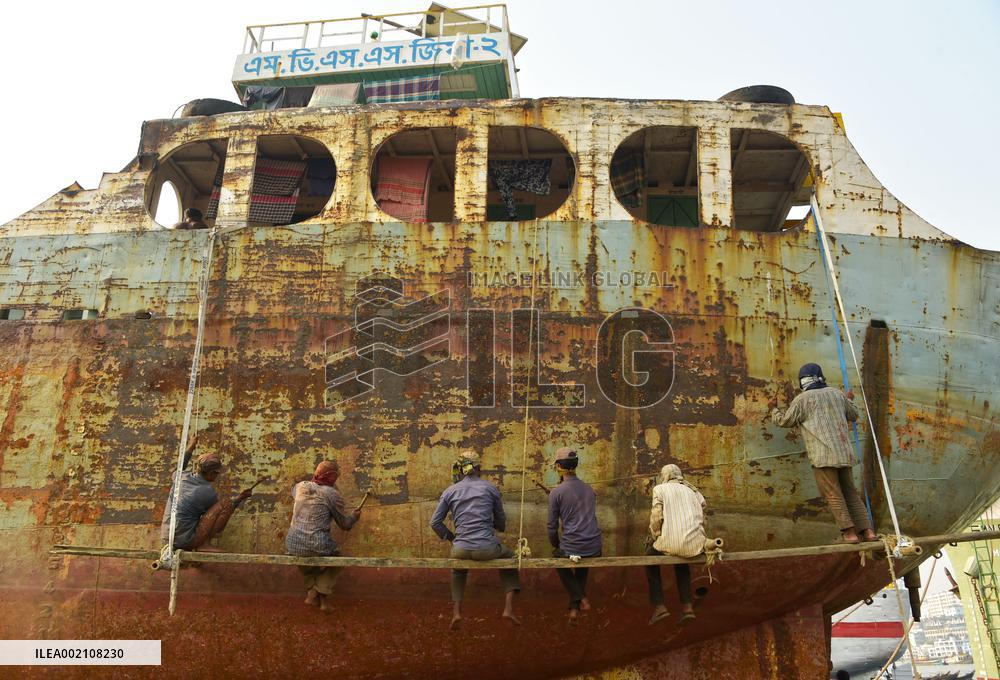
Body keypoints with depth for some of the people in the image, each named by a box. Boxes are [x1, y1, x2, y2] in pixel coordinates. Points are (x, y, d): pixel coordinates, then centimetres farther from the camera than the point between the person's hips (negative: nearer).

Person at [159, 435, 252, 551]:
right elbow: (219, 510, 9)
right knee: (227, 503, -8)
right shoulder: (208, 491, -11)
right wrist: (240, 498, 19)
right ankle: (201, 545, 1)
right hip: (186, 542, -7)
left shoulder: (181, 477, 4)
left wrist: (190, 448, 39)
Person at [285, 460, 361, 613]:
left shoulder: (300, 486, 7)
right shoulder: (332, 494, -7)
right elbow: (345, 524, 4)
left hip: (292, 546, 5)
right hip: (317, 548, -5)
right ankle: (323, 594, 10)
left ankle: (311, 590, 20)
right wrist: (354, 516, 25)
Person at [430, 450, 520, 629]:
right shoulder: (490, 488, 4)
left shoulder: (450, 492, 6)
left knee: (458, 568, 38)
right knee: (509, 557, 32)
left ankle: (456, 612, 24)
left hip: (461, 550, 2)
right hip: (487, 549, -1)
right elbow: (501, 521, 14)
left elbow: (435, 522, 7)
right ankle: (508, 608, 18)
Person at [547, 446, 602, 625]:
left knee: (558, 558, 31)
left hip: (571, 548, -5)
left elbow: (552, 526, -4)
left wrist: (557, 546, 16)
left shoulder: (556, 493, -8)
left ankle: (579, 598, 16)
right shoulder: (589, 489, 9)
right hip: (595, 549, 5)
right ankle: (575, 606, 31)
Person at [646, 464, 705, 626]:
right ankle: (687, 607, 24)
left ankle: (659, 606, 18)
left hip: (671, 542, -4)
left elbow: (656, 518, -3)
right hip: (696, 546, 5)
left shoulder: (660, 489, 7)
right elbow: (702, 521, 19)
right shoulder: (695, 492, 21)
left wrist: (655, 538, 12)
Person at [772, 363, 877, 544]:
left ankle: (849, 532, -4)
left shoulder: (802, 399, -1)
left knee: (833, 495, 0)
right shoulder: (836, 393, 13)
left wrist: (774, 410, 27)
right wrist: (848, 401, 47)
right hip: (844, 453, 5)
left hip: (823, 456, -5)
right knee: (850, 492, 13)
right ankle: (868, 531, 10)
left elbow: (785, 421, 7)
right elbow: (853, 416, 27)